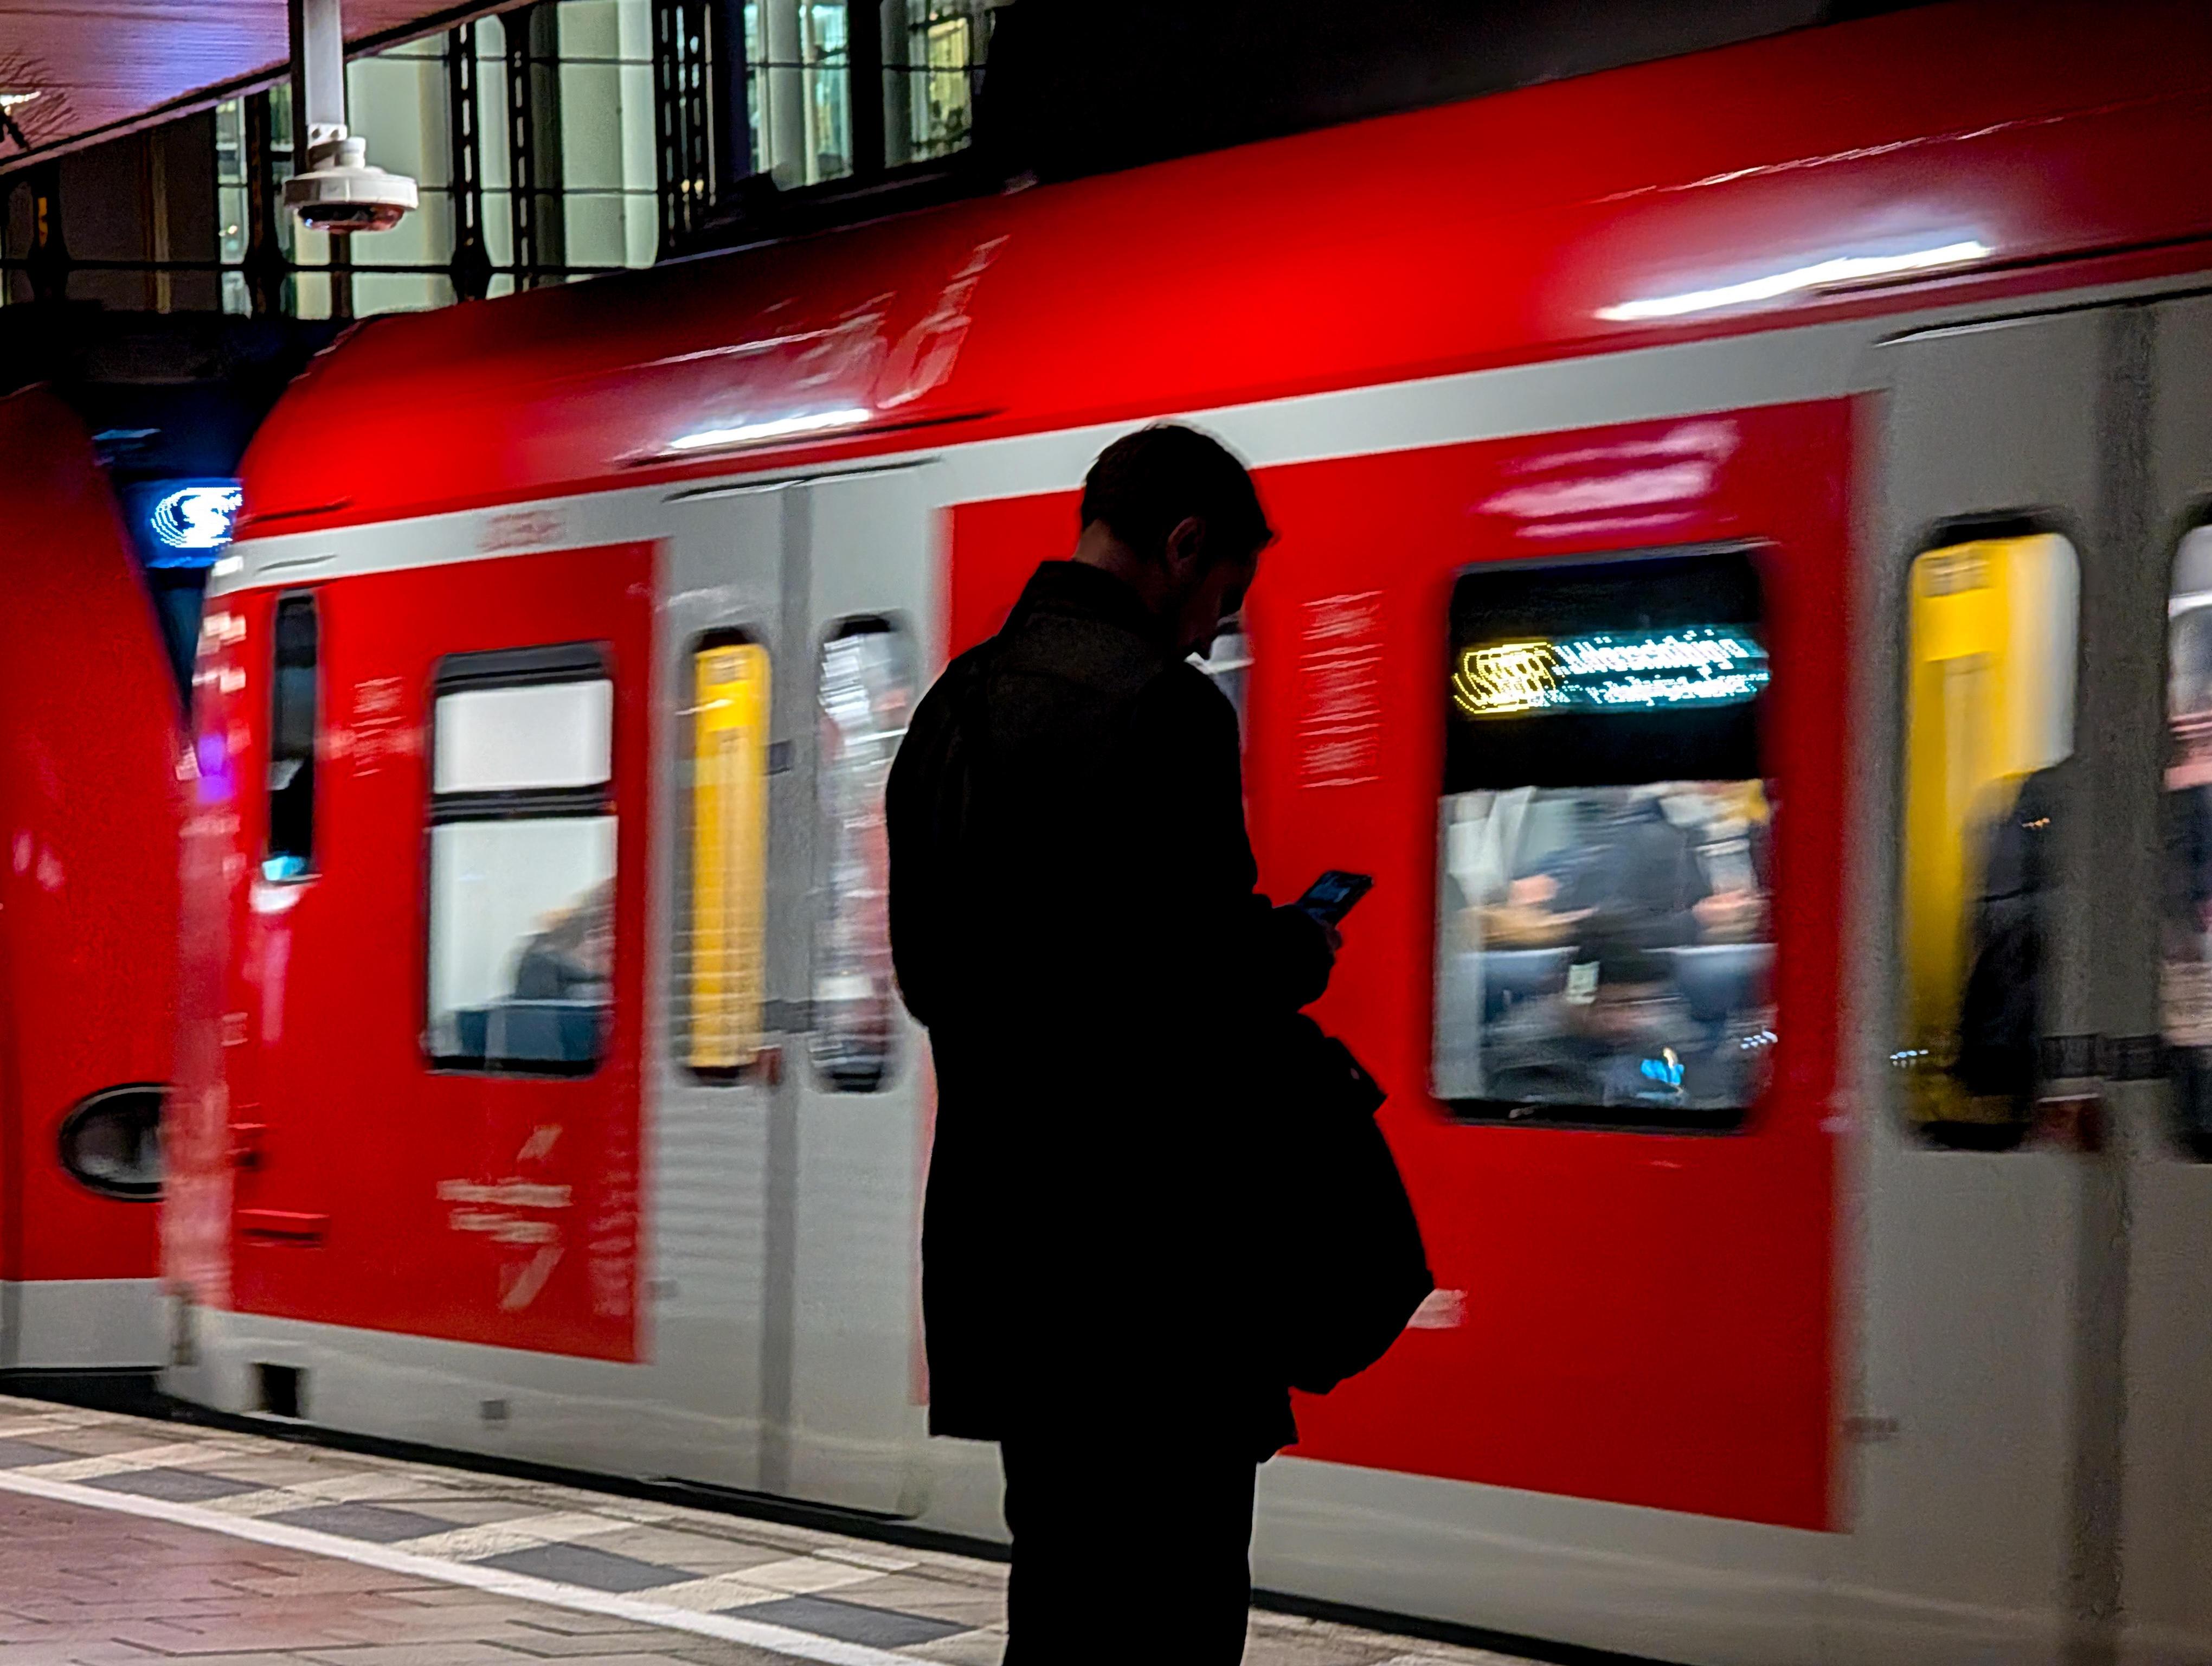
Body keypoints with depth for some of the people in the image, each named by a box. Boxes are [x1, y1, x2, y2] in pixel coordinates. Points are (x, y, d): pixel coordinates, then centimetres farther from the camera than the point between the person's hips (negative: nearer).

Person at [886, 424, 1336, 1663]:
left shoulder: (956, 704, 11)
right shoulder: (1163, 705, -15)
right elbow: (1211, 982, -19)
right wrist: (1300, 956, 3)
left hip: (1000, 1223, 8)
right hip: (1148, 1241, -8)